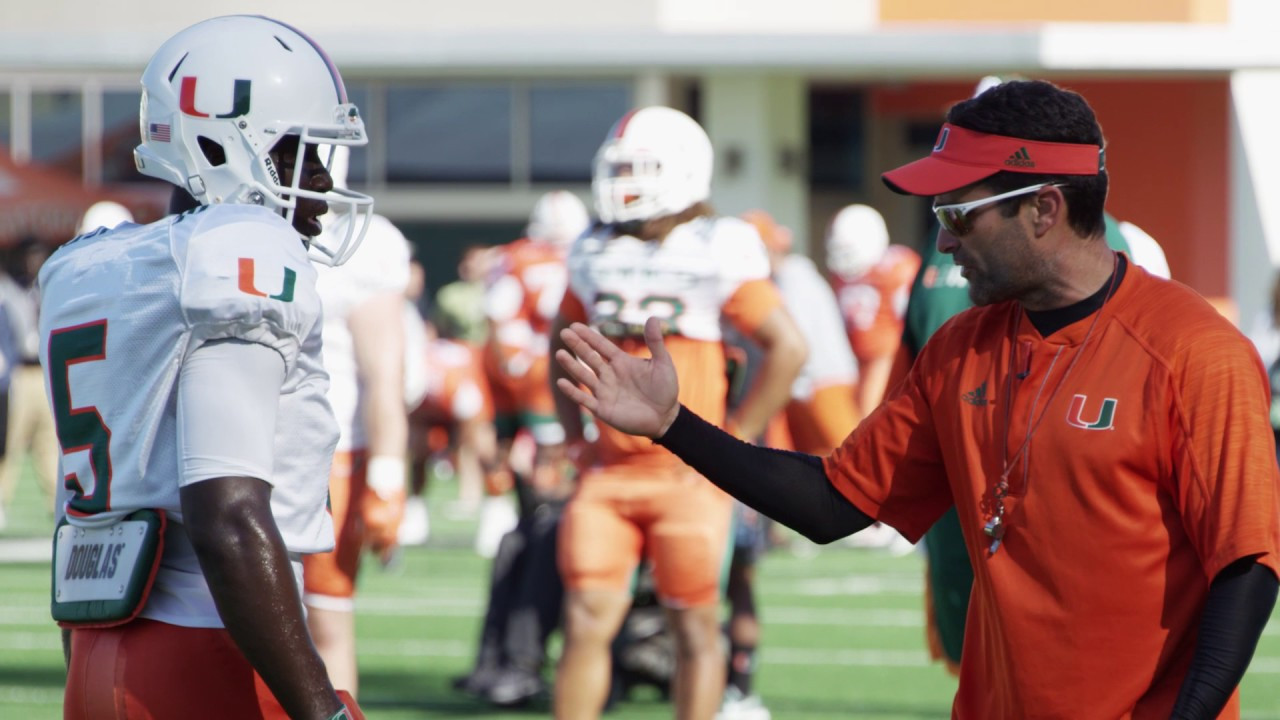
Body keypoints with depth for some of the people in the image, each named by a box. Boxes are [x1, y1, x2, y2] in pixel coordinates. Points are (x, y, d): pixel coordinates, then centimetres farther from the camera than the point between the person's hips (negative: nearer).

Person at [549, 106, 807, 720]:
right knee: (587, 619, -3)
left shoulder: (717, 254, -7)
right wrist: (574, 432, 14)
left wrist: (732, 440, -10)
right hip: (608, 473, 4)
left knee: (695, 627, 4)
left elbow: (788, 348, -9)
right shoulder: (596, 255, 9)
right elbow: (563, 341, 25)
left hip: (686, 475, -4)